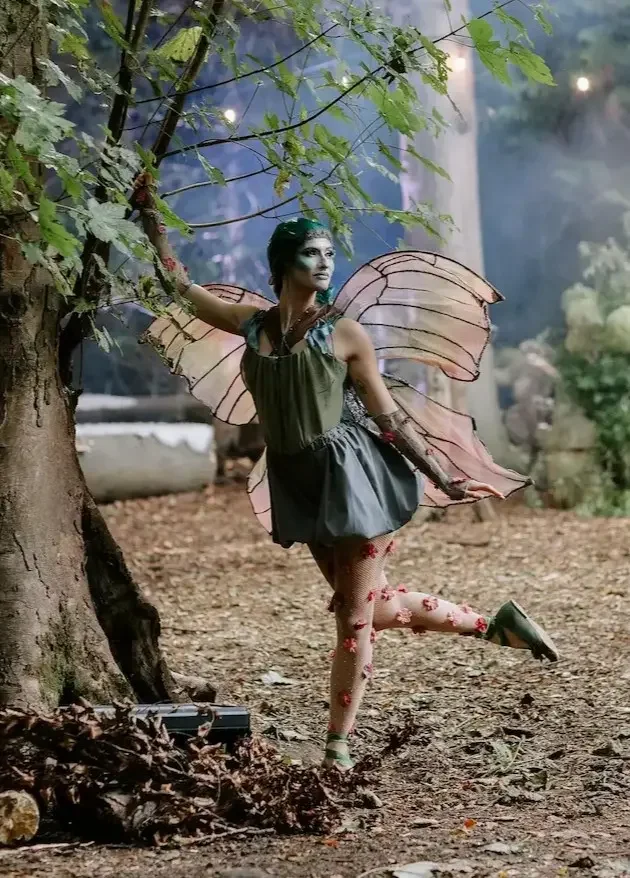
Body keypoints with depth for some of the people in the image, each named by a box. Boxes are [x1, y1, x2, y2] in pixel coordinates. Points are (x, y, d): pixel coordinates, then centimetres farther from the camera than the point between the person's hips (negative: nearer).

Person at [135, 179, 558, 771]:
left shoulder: (344, 333, -4)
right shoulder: (252, 324, 7)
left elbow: (388, 415, -1)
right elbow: (182, 287, 17)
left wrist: (443, 480, -2)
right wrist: (155, 229, 14)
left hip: (351, 474, -5)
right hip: (300, 482, 5)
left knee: (356, 616, -4)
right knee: (372, 603, 13)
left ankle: (338, 749, 2)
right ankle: (495, 626, 29)